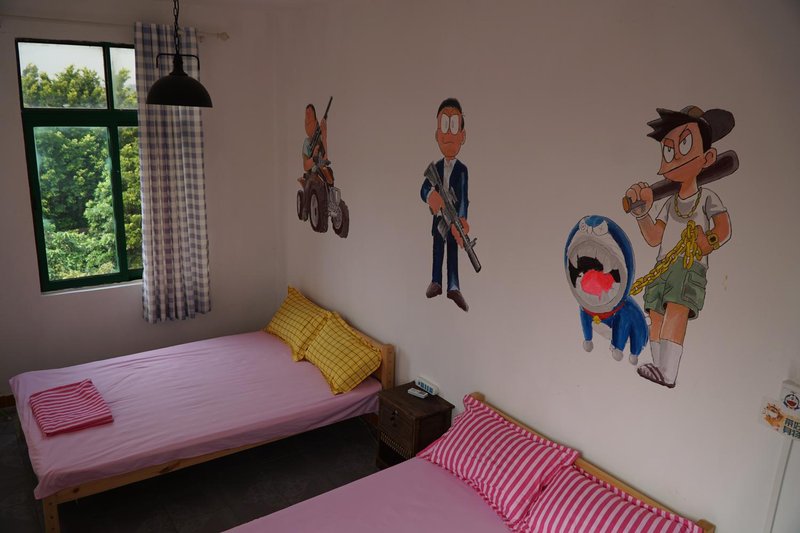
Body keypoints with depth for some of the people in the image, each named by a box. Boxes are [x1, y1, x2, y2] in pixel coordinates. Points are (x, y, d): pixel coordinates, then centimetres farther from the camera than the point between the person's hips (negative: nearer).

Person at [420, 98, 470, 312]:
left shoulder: (462, 170, -8)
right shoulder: (437, 167, 3)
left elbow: (464, 197, -17)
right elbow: (424, 189, -3)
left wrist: (462, 220, -33)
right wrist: (429, 197, -29)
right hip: (438, 216, 4)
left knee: (453, 251, -1)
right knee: (437, 250, 11)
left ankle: (453, 287, 1)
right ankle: (436, 282, 20)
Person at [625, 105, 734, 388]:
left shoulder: (708, 198, 7)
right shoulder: (670, 202, 20)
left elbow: (724, 229, -2)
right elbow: (654, 238, 16)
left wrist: (709, 242, -21)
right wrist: (641, 213, 7)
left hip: (690, 268, -6)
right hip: (663, 268, 6)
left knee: (676, 310, -23)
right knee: (656, 314, -5)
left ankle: (668, 372, -31)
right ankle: (661, 369, -5)